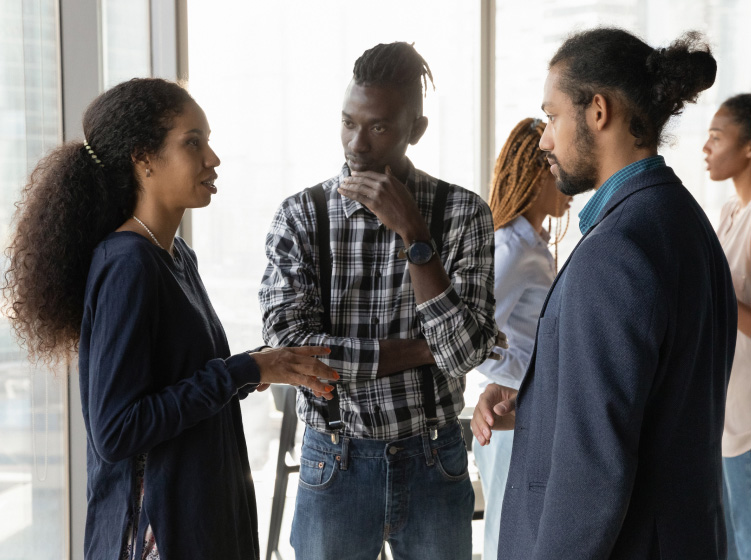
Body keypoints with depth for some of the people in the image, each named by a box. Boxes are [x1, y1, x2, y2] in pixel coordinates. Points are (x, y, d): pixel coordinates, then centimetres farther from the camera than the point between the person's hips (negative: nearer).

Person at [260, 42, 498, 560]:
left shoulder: (464, 213, -6)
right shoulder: (300, 216, -5)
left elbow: (467, 350, -15)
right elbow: (289, 347, -15)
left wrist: (412, 233, -21)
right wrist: (425, 350, -15)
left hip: (433, 463, 0)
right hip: (334, 463, 0)